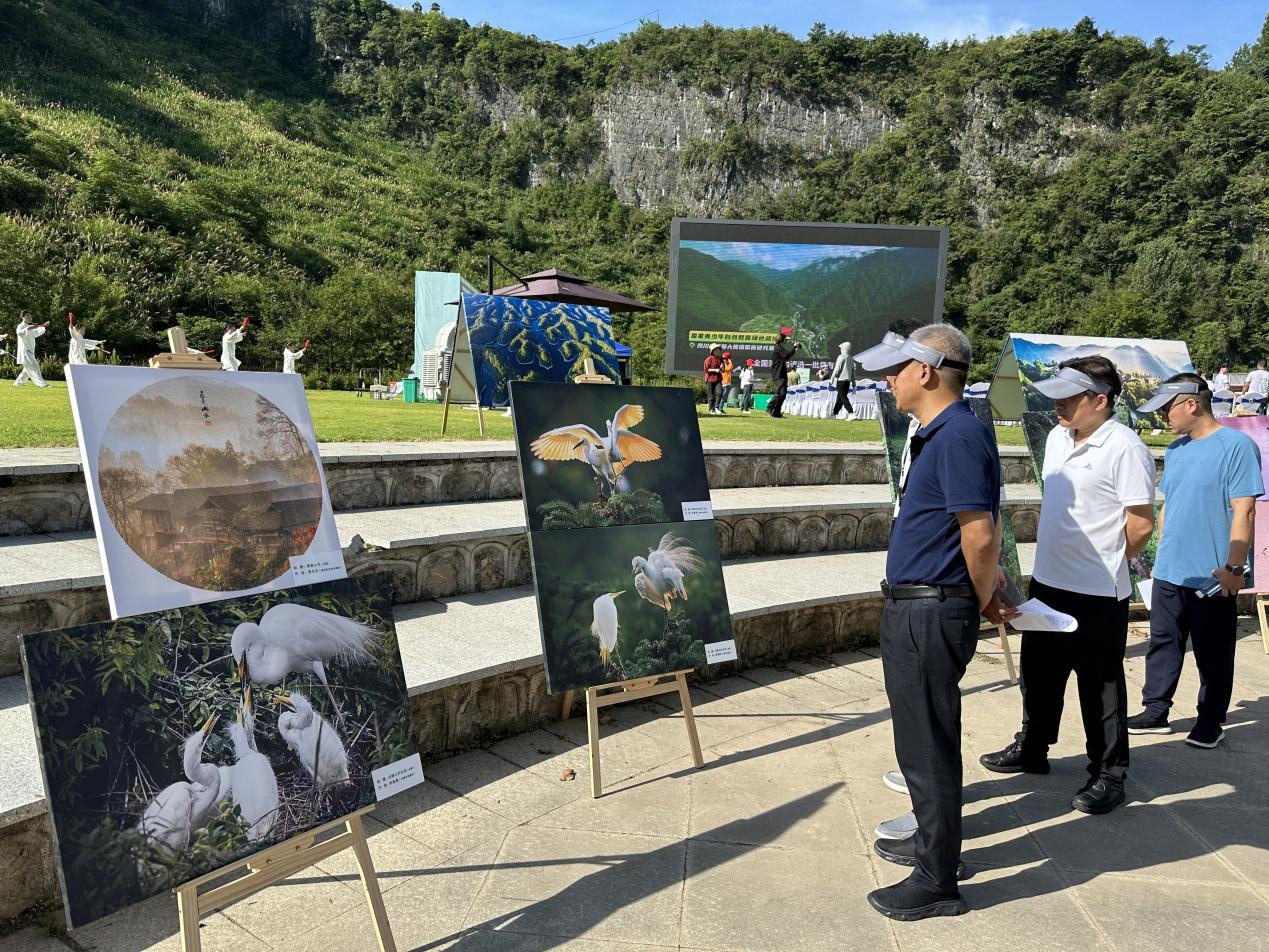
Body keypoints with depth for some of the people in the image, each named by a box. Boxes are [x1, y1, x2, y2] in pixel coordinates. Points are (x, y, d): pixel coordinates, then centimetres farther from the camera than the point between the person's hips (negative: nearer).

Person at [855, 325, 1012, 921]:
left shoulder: (958, 437, -19)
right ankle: (931, 841, 40)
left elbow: (979, 534, -23)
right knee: (921, 738, 23)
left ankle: (937, 882, 16)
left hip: (931, 614, -11)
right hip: (914, 609, 11)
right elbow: (983, 530, 19)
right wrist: (986, 592, 15)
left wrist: (985, 598, -7)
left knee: (927, 746, 1)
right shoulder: (938, 435, 13)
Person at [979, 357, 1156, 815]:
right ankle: (1031, 748, 38)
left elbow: (1141, 524, -17)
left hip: (1098, 593, -8)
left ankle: (1108, 774, 23)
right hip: (1047, 581, 8)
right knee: (1039, 672, 20)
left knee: (1101, 686, 7)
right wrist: (1062, 554, 15)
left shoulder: (1125, 449, -19)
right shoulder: (1058, 437, 6)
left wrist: (1105, 561, -3)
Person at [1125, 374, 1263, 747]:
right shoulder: (1176, 449, 10)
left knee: (1213, 655, 8)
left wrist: (1233, 567, -18)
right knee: (1162, 645, 13)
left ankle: (1211, 722, 22)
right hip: (1168, 573, 7)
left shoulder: (1237, 446, -12)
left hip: (1212, 578, -7)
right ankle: (1155, 712, 25)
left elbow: (1244, 511, -16)